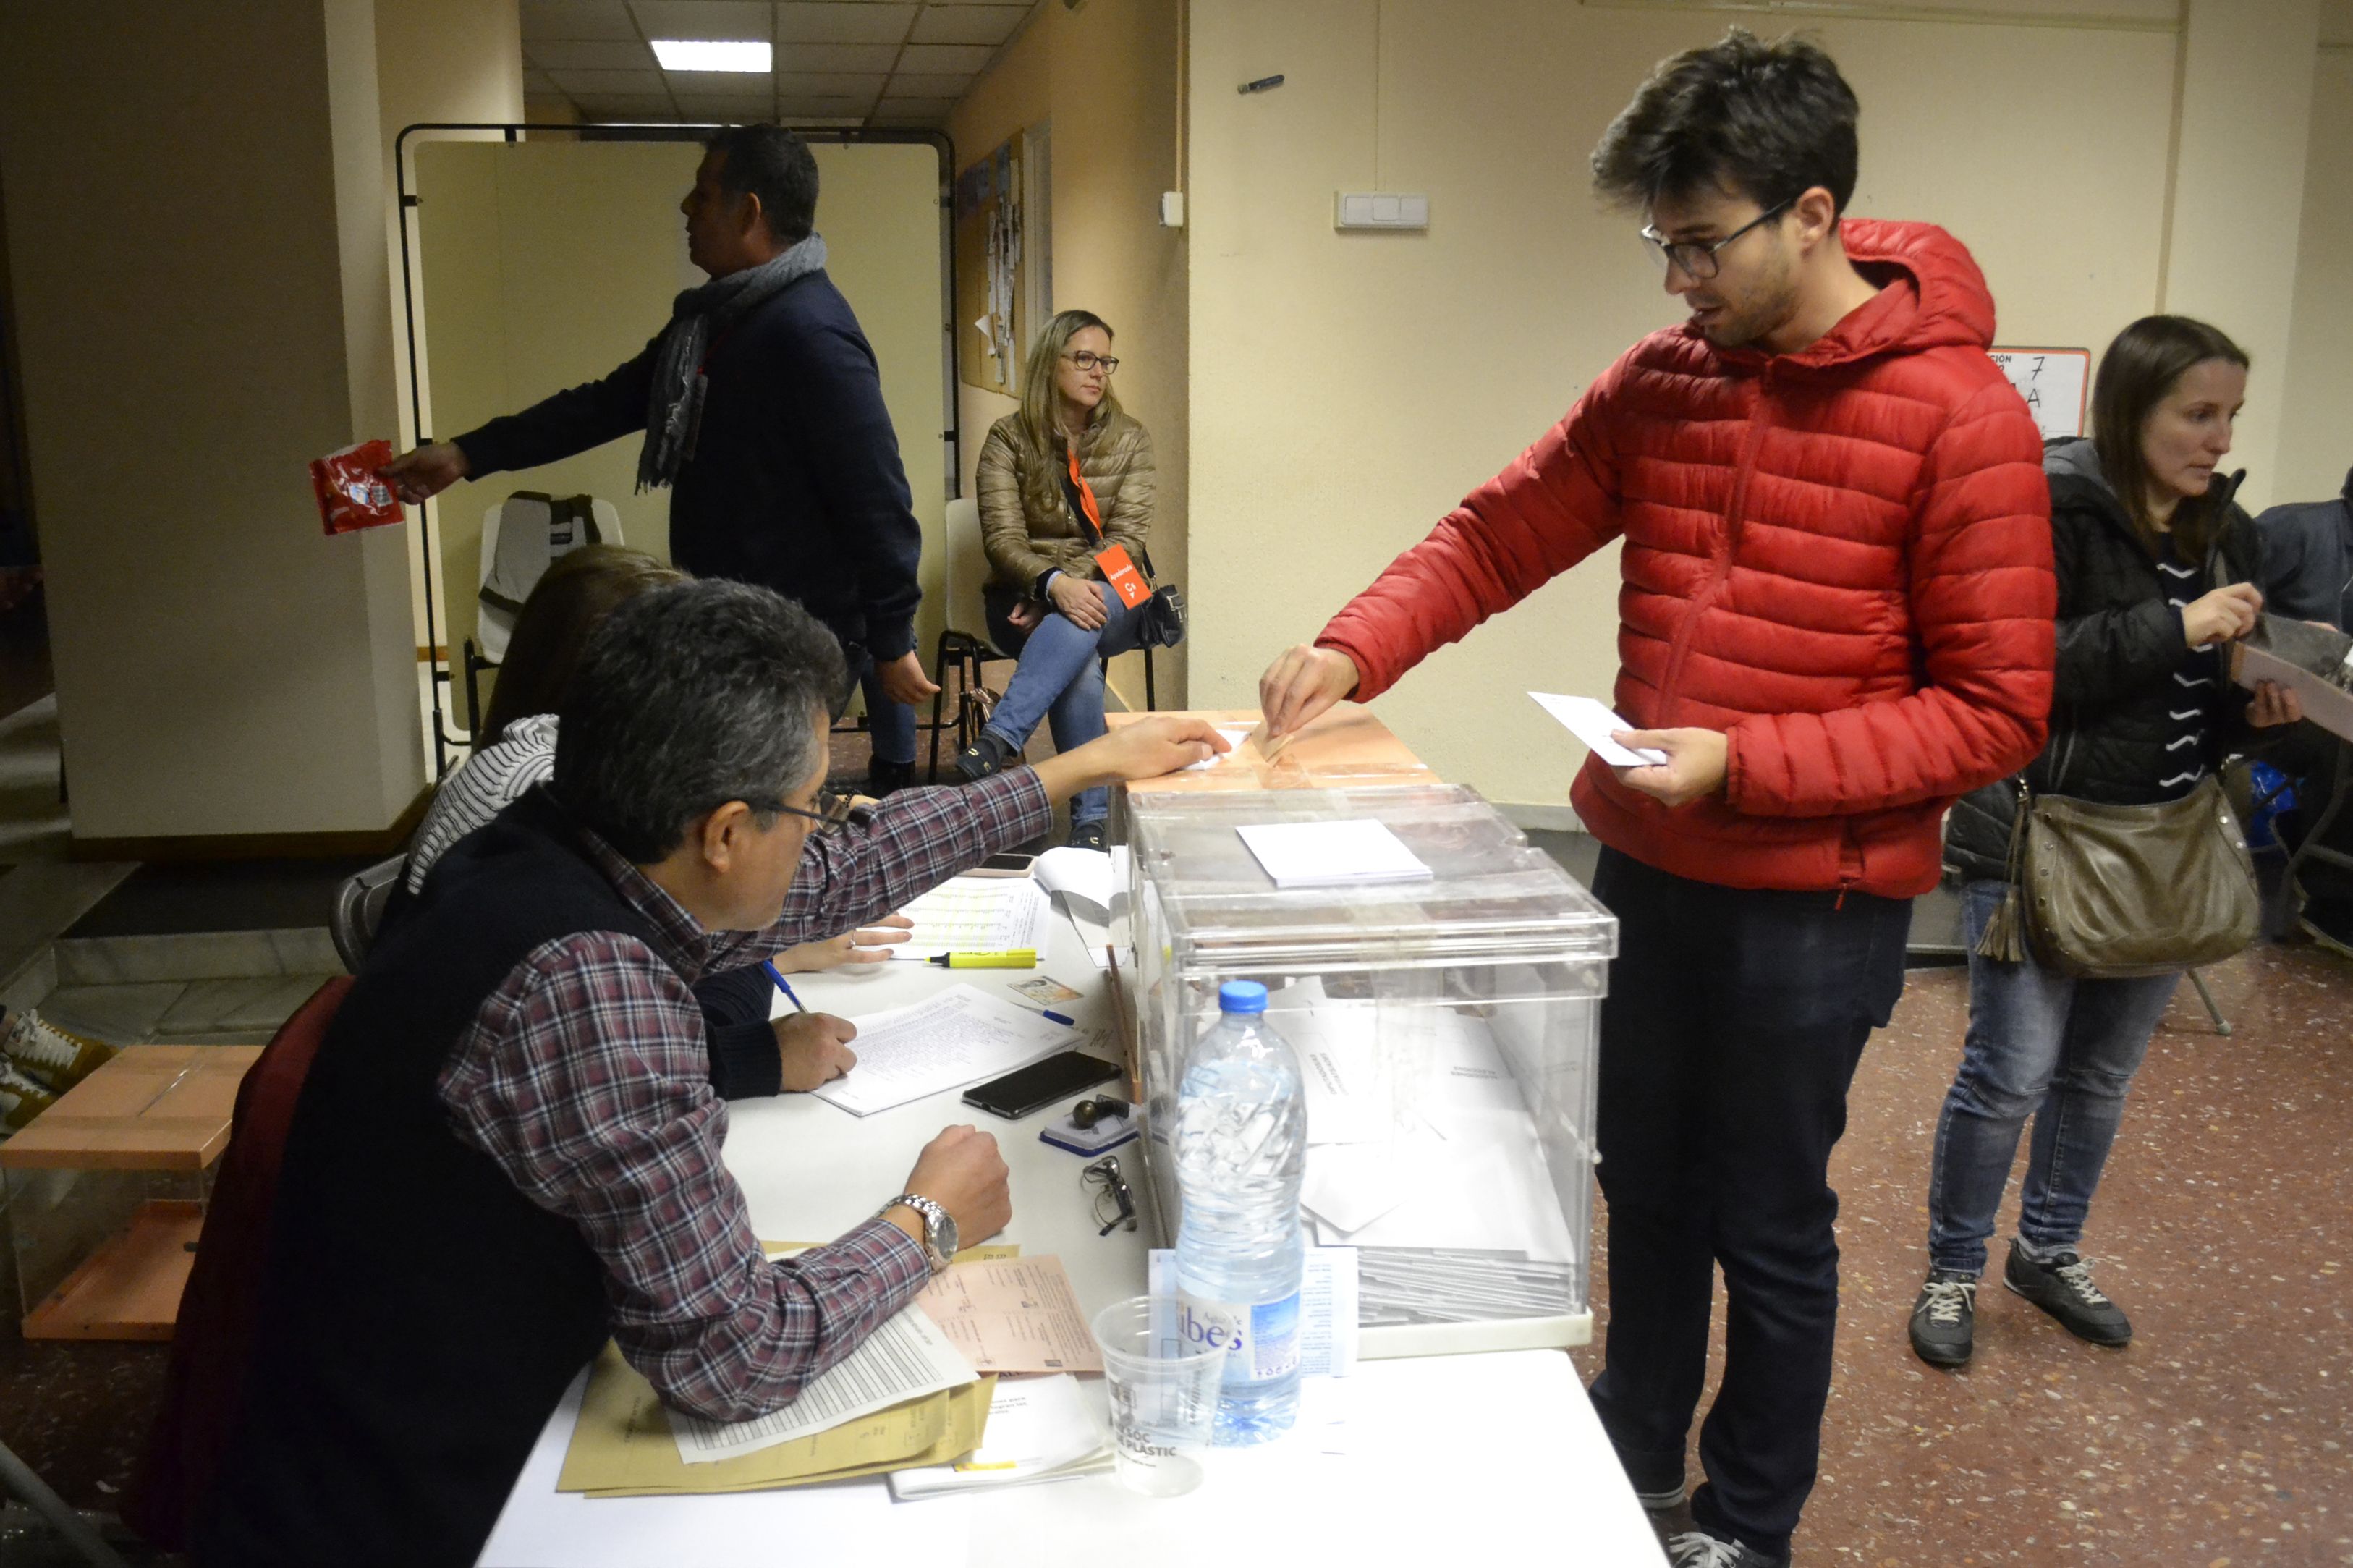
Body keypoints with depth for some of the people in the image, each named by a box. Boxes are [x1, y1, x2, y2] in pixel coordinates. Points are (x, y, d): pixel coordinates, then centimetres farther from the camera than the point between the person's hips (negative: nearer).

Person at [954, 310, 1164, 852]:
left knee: (1076, 626, -37)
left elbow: (1127, 538, -2)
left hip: (1107, 593, 1)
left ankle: (999, 741, -49)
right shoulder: (1010, 438, 1)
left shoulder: (1129, 440, 7)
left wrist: (1077, 587, -19)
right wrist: (1054, 584, -29)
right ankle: (1091, 819, -39)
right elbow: (1002, 538, -9)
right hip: (1025, 599, -1)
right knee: (1080, 664, -35)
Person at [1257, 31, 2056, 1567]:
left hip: (1812, 903, -5)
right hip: (1645, 869, 5)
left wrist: (1745, 764, -22)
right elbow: (1497, 535, 5)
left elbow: (1997, 711, -14)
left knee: (1767, 1227, 10)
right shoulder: (1662, 380, 2)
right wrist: (1356, 649, -12)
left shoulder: (1959, 416, -14)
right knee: (1646, 1191, 20)